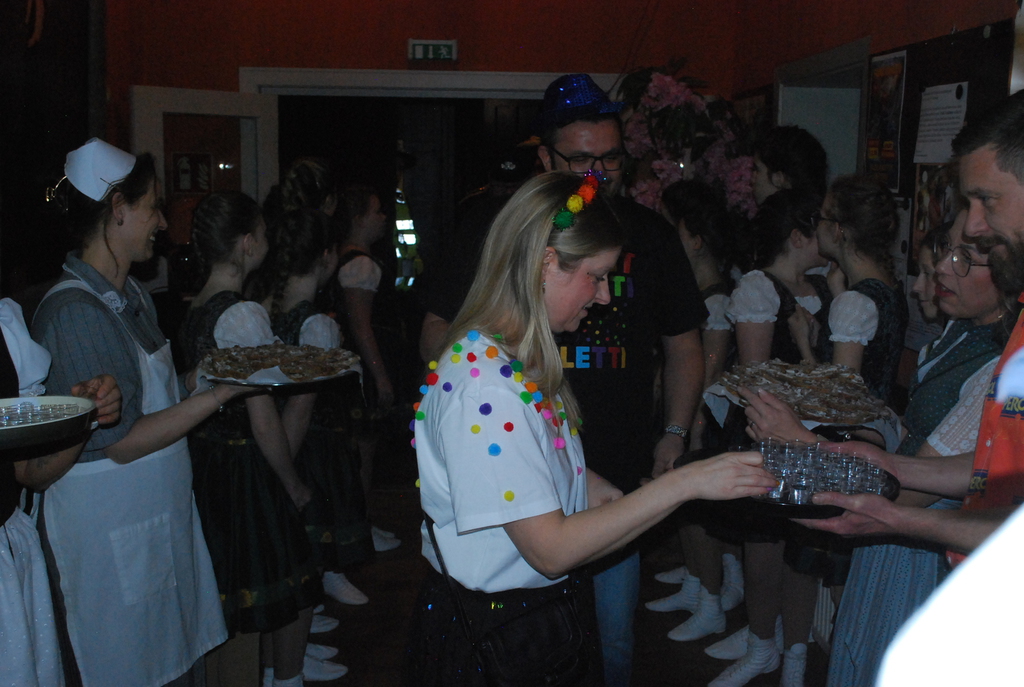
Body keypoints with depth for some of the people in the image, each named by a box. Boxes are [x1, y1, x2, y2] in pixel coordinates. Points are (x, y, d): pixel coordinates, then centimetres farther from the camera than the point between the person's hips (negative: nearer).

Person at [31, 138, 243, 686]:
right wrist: (219, 393, -20)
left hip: (163, 513, 9)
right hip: (110, 532, -8)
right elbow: (120, 442, -21)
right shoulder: (74, 311, -21)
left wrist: (202, 373, 4)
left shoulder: (131, 296, 9)